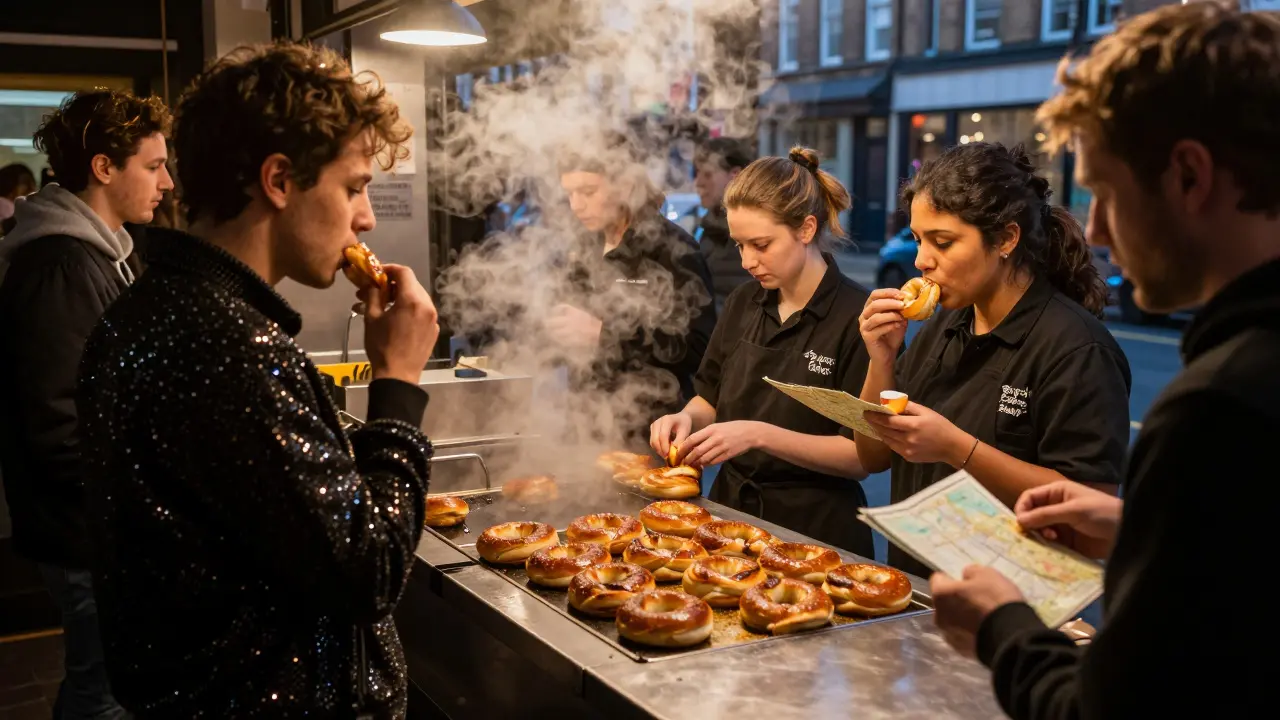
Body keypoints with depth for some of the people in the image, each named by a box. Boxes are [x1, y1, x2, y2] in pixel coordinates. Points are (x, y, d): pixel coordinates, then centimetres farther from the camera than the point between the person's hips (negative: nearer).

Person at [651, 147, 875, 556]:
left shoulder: (858, 316, -12)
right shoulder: (744, 303, 7)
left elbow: (864, 455, -13)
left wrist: (759, 435, -21)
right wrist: (687, 418, -5)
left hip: (817, 530, -4)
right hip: (731, 508, 5)